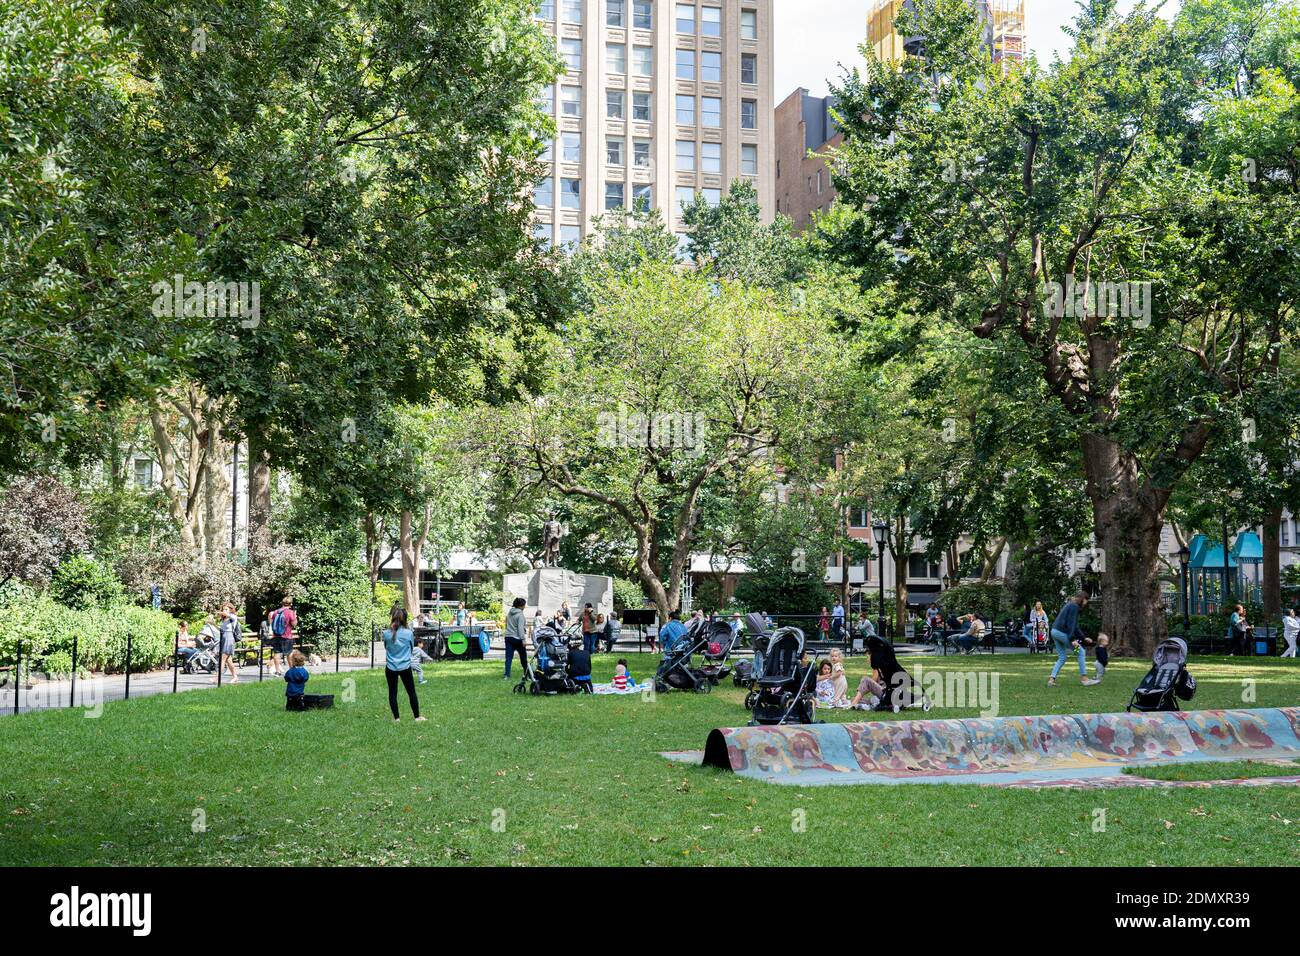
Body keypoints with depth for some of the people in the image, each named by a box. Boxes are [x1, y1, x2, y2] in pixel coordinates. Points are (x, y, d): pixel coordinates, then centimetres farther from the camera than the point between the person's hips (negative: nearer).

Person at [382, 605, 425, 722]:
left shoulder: (386, 634, -10)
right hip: (405, 667, 0)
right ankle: (417, 716, 17)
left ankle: (396, 717, 13)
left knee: (392, 692, 10)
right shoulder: (409, 633, -12)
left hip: (390, 667, 0)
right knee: (411, 692, 11)